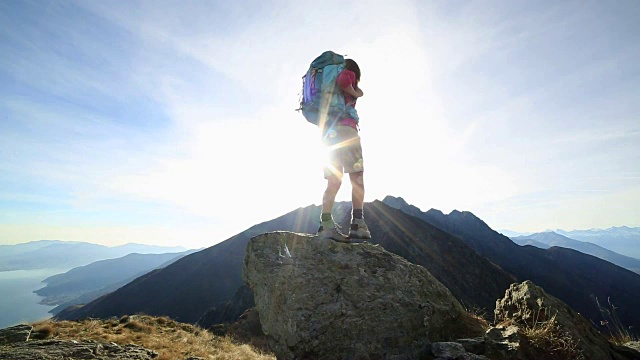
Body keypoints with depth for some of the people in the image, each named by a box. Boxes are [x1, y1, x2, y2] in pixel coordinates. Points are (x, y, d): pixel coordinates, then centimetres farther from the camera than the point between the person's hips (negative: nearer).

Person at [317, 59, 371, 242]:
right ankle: (358, 224, -17)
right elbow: (343, 80, -12)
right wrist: (356, 93, 1)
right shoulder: (349, 73, 12)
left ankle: (325, 225, -11)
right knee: (357, 177, -8)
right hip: (345, 129, -7)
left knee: (334, 181, -1)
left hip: (330, 133, 7)